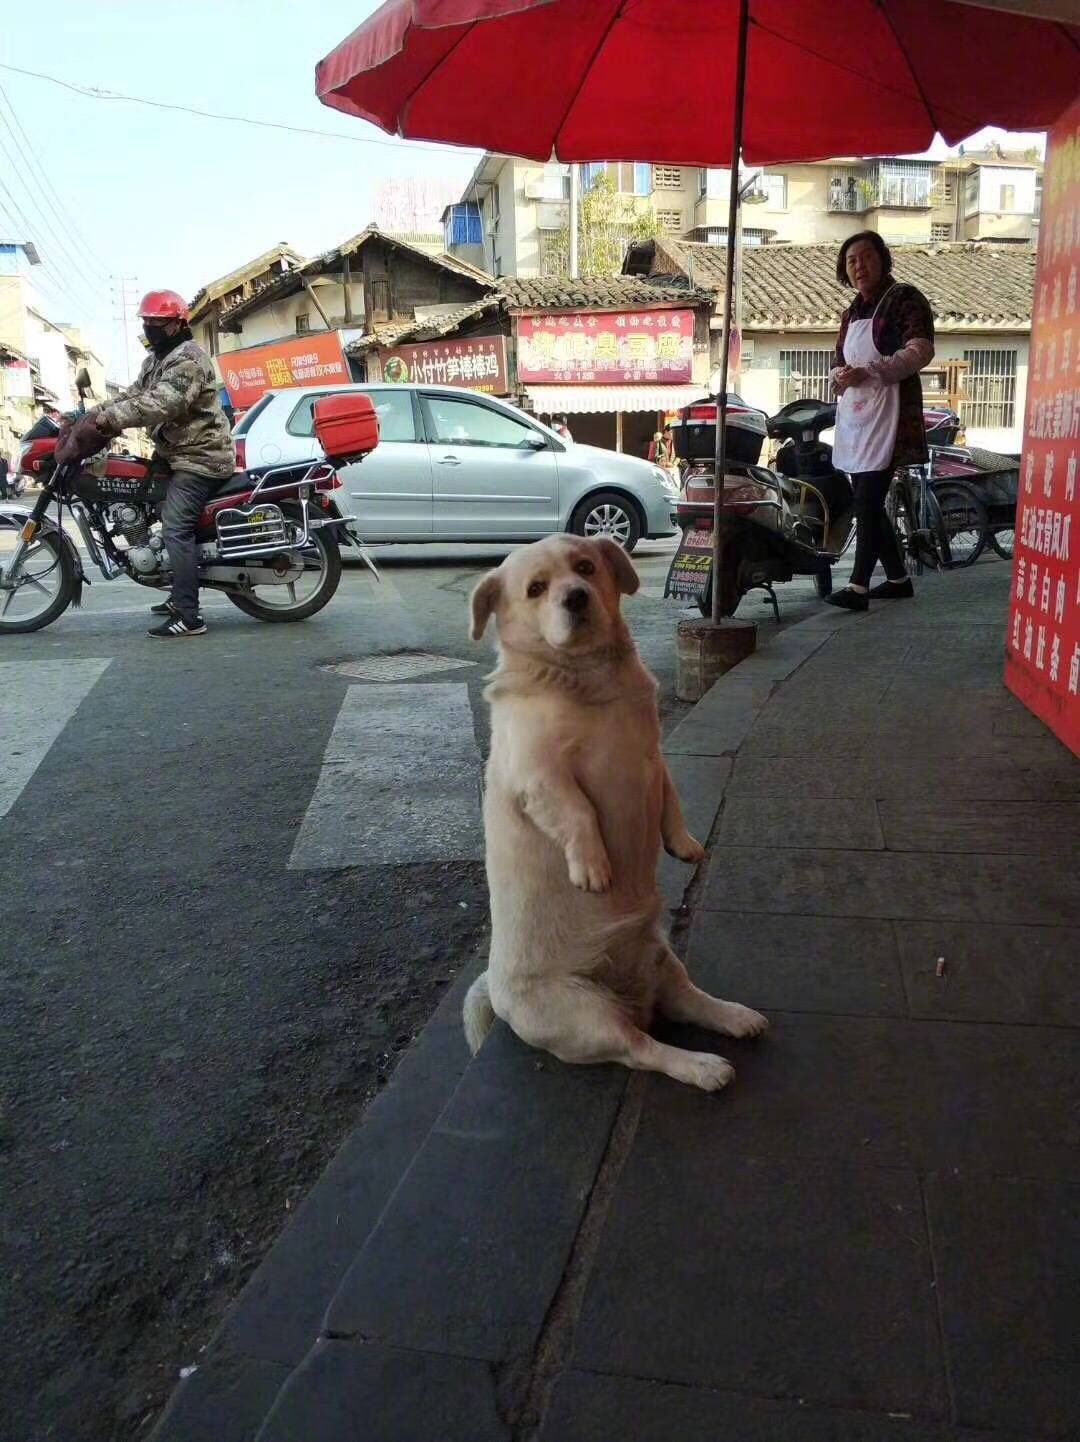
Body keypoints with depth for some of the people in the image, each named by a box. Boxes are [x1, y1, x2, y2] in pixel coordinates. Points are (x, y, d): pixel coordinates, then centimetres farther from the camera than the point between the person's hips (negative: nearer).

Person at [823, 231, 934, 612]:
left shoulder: (904, 298, 0)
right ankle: (898, 578, 19)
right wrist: (839, 375, 1)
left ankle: (858, 586, -19)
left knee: (868, 499, -16)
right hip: (853, 414, 8)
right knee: (867, 501, 9)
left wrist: (868, 372, -22)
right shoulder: (853, 311, 23)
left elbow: (921, 351, -13)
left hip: (886, 413, -8)